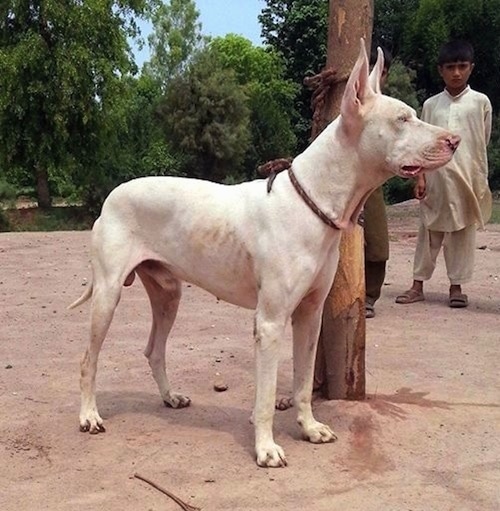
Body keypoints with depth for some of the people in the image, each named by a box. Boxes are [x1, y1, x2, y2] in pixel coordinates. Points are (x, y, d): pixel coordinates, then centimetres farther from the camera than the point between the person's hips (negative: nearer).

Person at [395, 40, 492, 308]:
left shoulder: (480, 102, 4)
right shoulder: (431, 104, 8)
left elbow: (483, 143, 8)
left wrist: (481, 180, 7)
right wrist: (420, 177, -1)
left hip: (466, 178, -1)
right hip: (435, 178, 1)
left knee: (462, 233, 4)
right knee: (429, 232, 5)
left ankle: (456, 286, 13)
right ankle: (418, 285, 11)